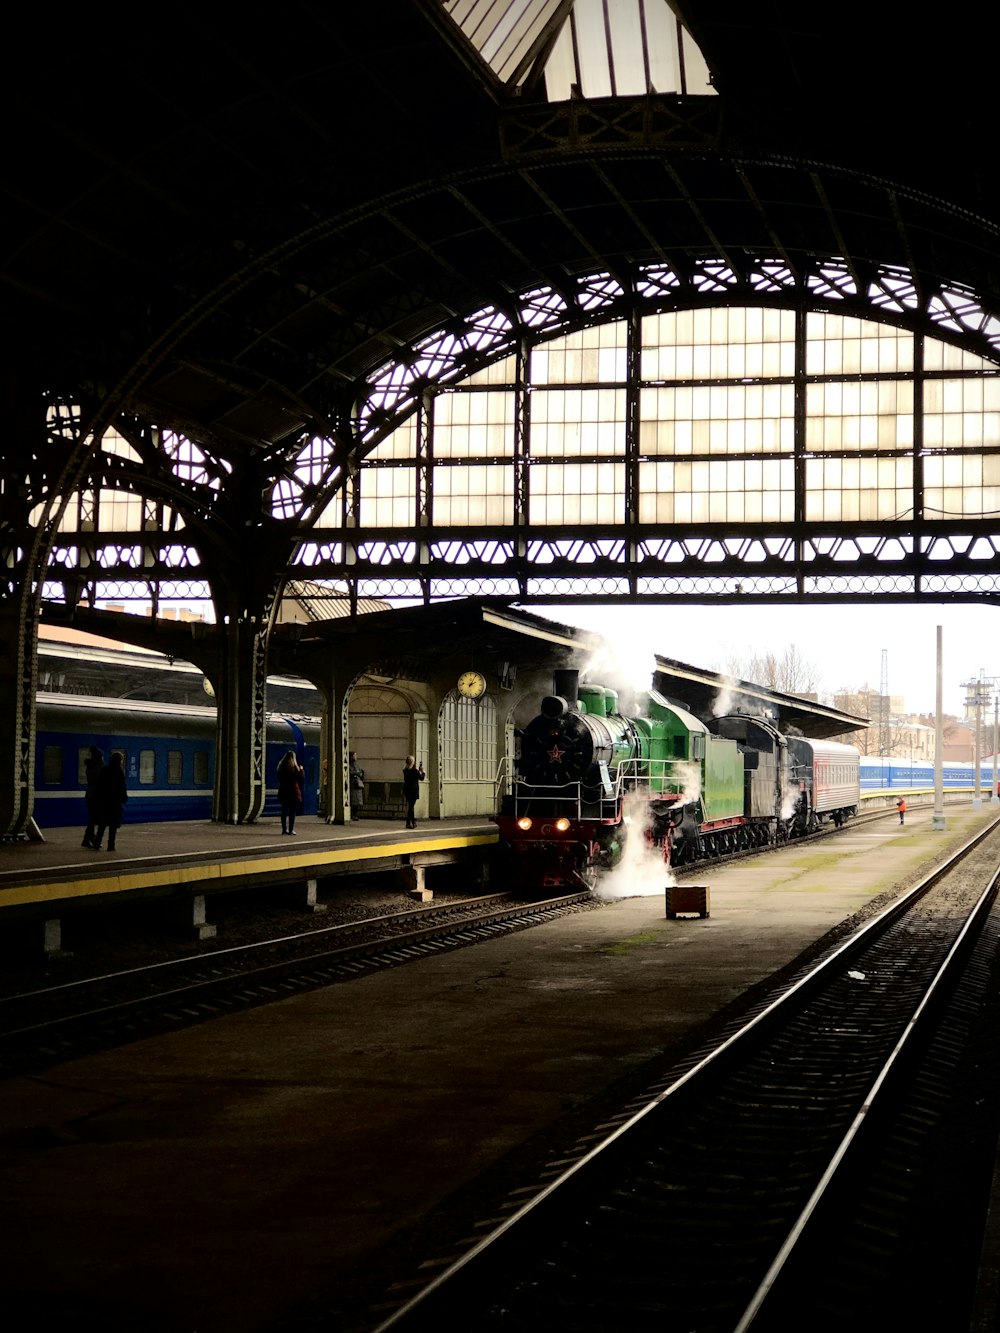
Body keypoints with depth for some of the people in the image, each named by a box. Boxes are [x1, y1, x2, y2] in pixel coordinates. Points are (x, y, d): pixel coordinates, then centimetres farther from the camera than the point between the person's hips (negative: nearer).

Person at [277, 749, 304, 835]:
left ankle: (284, 829, 13)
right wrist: (301, 769, 10)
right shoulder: (294, 767, -11)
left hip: (283, 792, 5)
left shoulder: (281, 766, 5)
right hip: (293, 792, -5)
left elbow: (279, 779, 13)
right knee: (292, 811, -1)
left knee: (284, 811, 11)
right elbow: (302, 776, -6)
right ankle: (291, 829, -4)